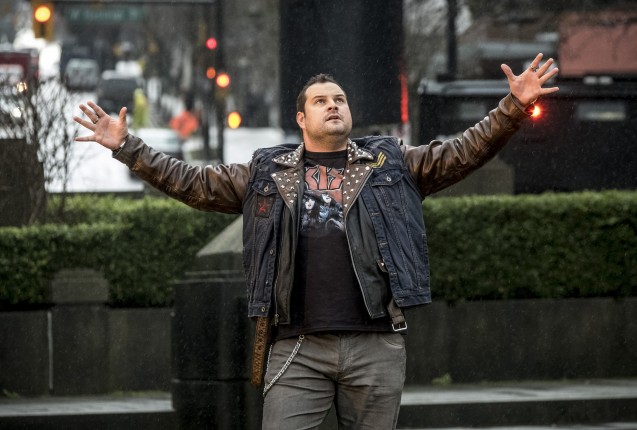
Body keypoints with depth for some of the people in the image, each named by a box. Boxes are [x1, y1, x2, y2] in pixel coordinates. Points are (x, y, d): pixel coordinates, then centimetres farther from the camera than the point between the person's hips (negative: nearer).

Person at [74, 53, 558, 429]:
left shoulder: (391, 163, 12)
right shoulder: (266, 172, 14)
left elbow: (464, 153, 6)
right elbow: (192, 183, 16)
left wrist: (514, 108, -6)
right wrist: (127, 147, 9)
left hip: (376, 345, 0)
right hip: (297, 348, 0)